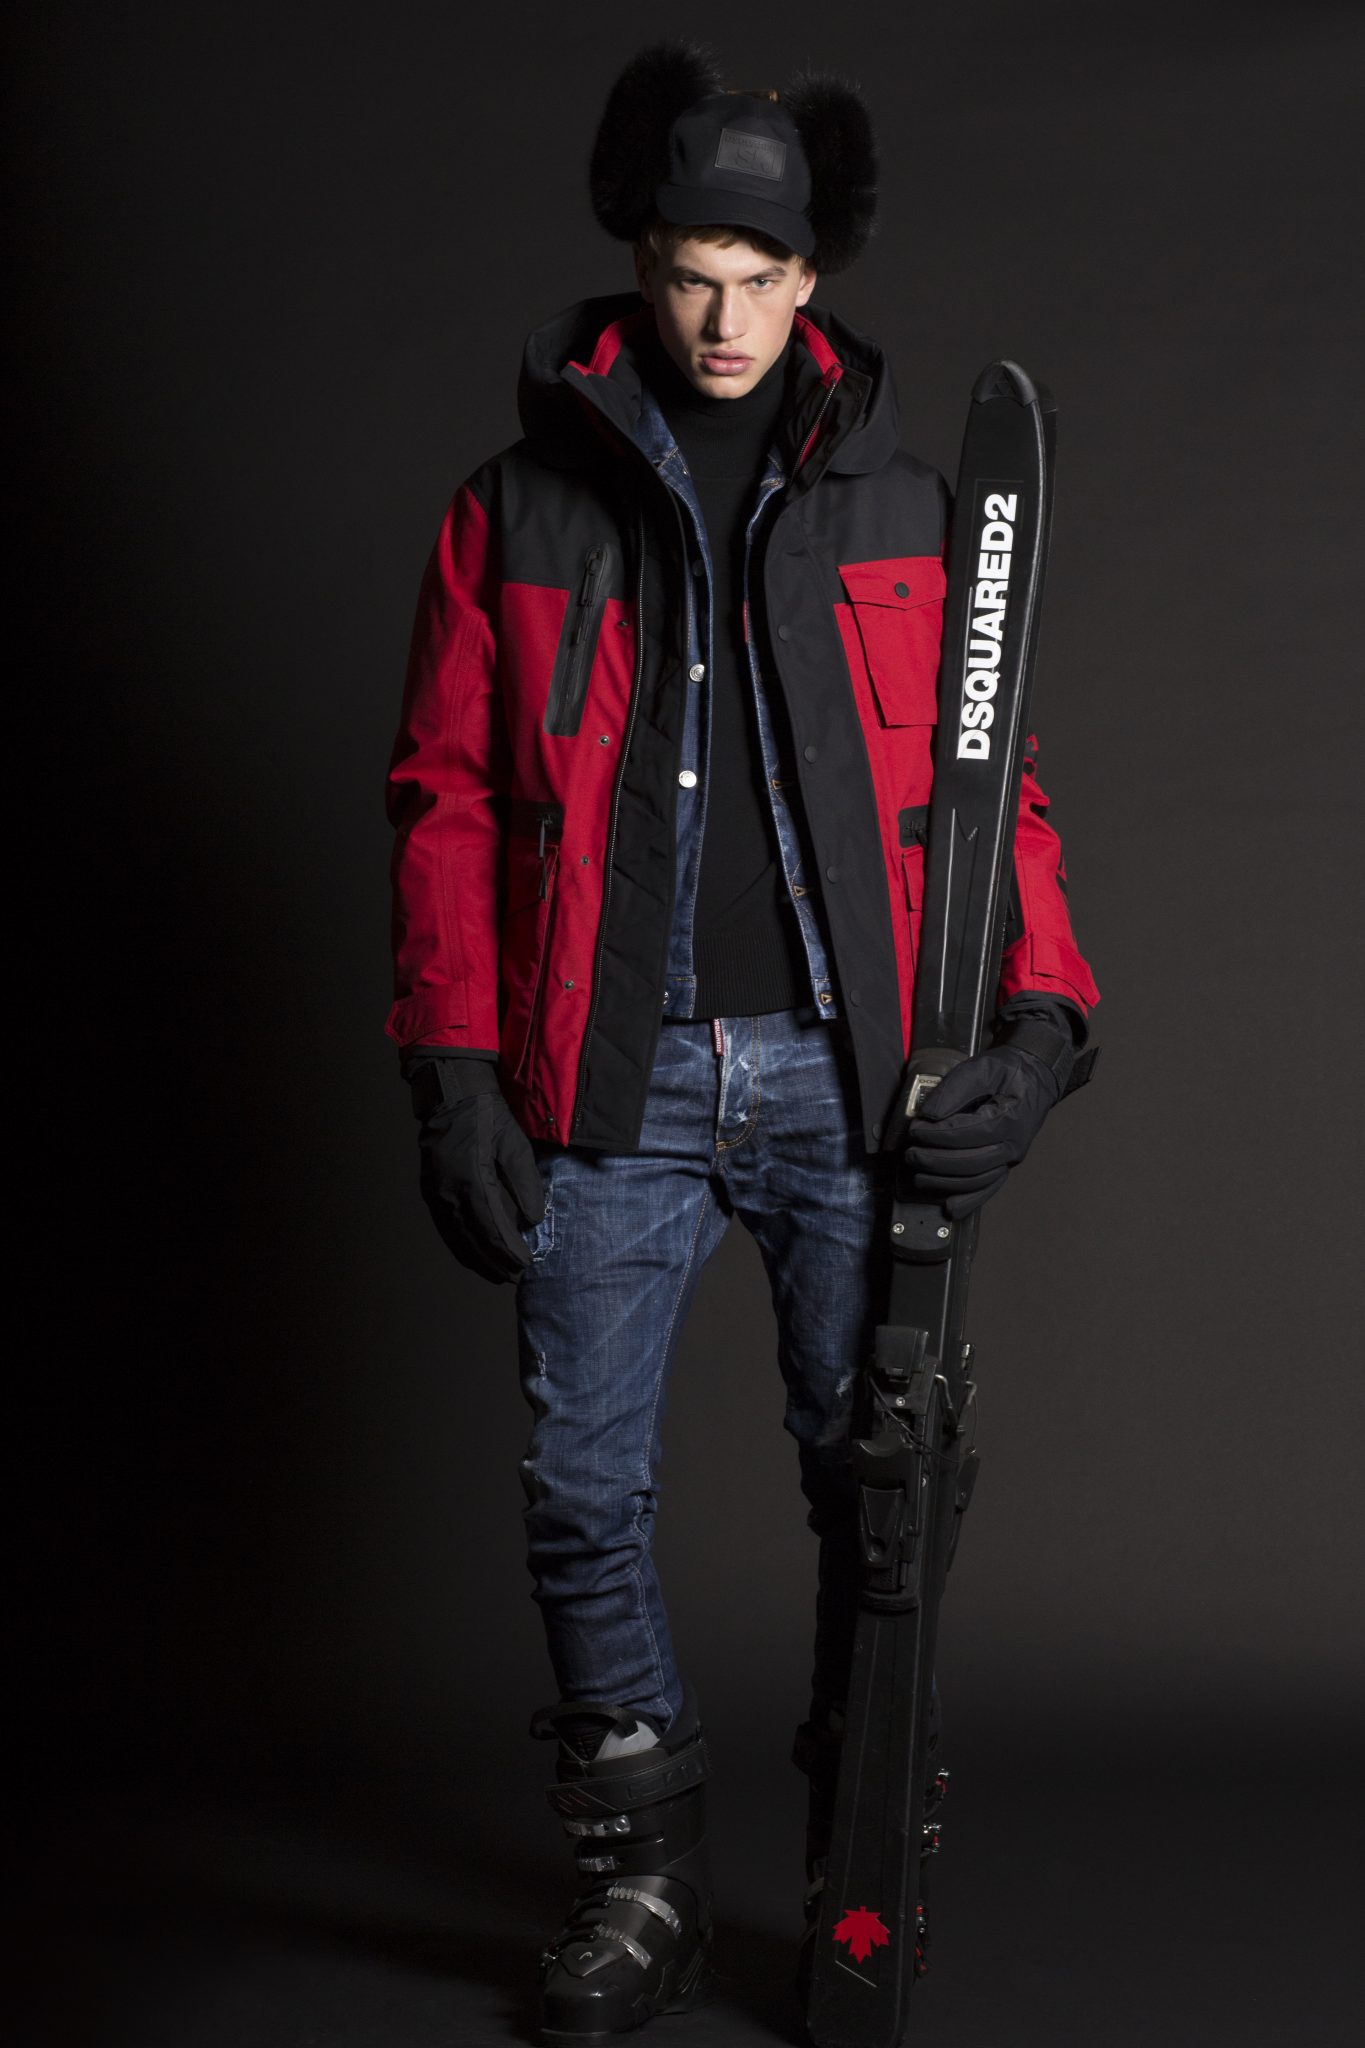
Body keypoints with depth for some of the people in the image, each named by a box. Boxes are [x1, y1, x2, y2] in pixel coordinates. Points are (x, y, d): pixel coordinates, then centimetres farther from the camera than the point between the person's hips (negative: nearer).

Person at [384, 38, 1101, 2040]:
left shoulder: (901, 508, 9)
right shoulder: (516, 510, 7)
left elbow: (993, 781, 9)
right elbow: (447, 800, 6)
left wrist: (1039, 1012, -6)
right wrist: (456, 1067, -3)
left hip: (855, 1079, 0)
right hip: (616, 1088, 0)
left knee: (878, 1488, 6)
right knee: (583, 1495, 1)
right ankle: (645, 1877, 19)